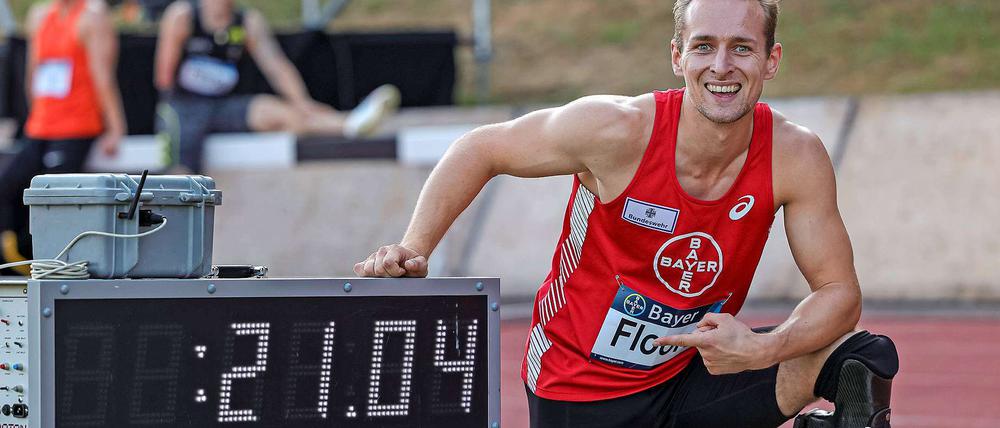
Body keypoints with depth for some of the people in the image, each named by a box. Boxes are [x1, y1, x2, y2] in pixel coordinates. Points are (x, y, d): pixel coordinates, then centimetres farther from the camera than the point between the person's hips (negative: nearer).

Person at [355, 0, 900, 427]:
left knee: (865, 361, -24)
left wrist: (760, 350, -31)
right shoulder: (618, 131, -23)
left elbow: (839, 292, -11)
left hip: (691, 374, 1)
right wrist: (413, 250, -19)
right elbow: (480, 151, -7)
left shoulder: (794, 158, -16)